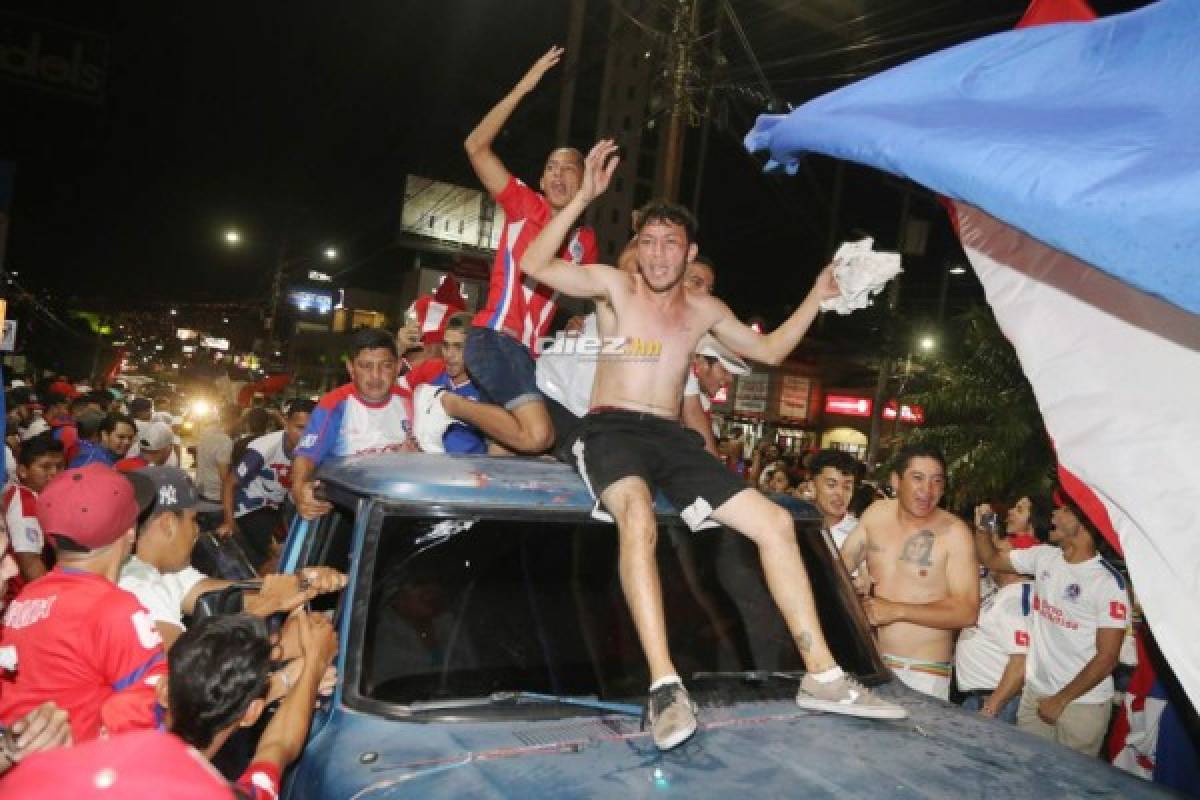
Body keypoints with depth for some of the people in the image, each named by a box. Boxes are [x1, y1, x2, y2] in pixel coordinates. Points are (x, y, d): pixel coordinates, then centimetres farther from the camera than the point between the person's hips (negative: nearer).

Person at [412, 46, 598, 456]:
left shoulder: (585, 241, 16)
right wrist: (522, 89, -10)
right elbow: (476, 146, -7)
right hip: (493, 338, -7)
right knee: (537, 436, -24)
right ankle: (443, 401, -8)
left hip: (525, 352, 7)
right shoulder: (525, 205, 3)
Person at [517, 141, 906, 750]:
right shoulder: (616, 286, 5)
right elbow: (535, 265, -8)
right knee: (638, 517, -40)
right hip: (611, 430, -5)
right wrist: (583, 197, -13)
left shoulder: (705, 310, 18)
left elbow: (769, 351, 29)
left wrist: (816, 298, 21)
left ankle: (822, 676, -2)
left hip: (673, 439, 5)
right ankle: (665, 684, -42)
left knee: (775, 522, -8)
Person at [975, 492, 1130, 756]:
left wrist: (1060, 701, -12)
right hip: (1034, 693, 5)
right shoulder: (1044, 556, 1)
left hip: (1082, 703, -5)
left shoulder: (1108, 582, -16)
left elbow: (1107, 657, -15)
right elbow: (992, 560, 15)